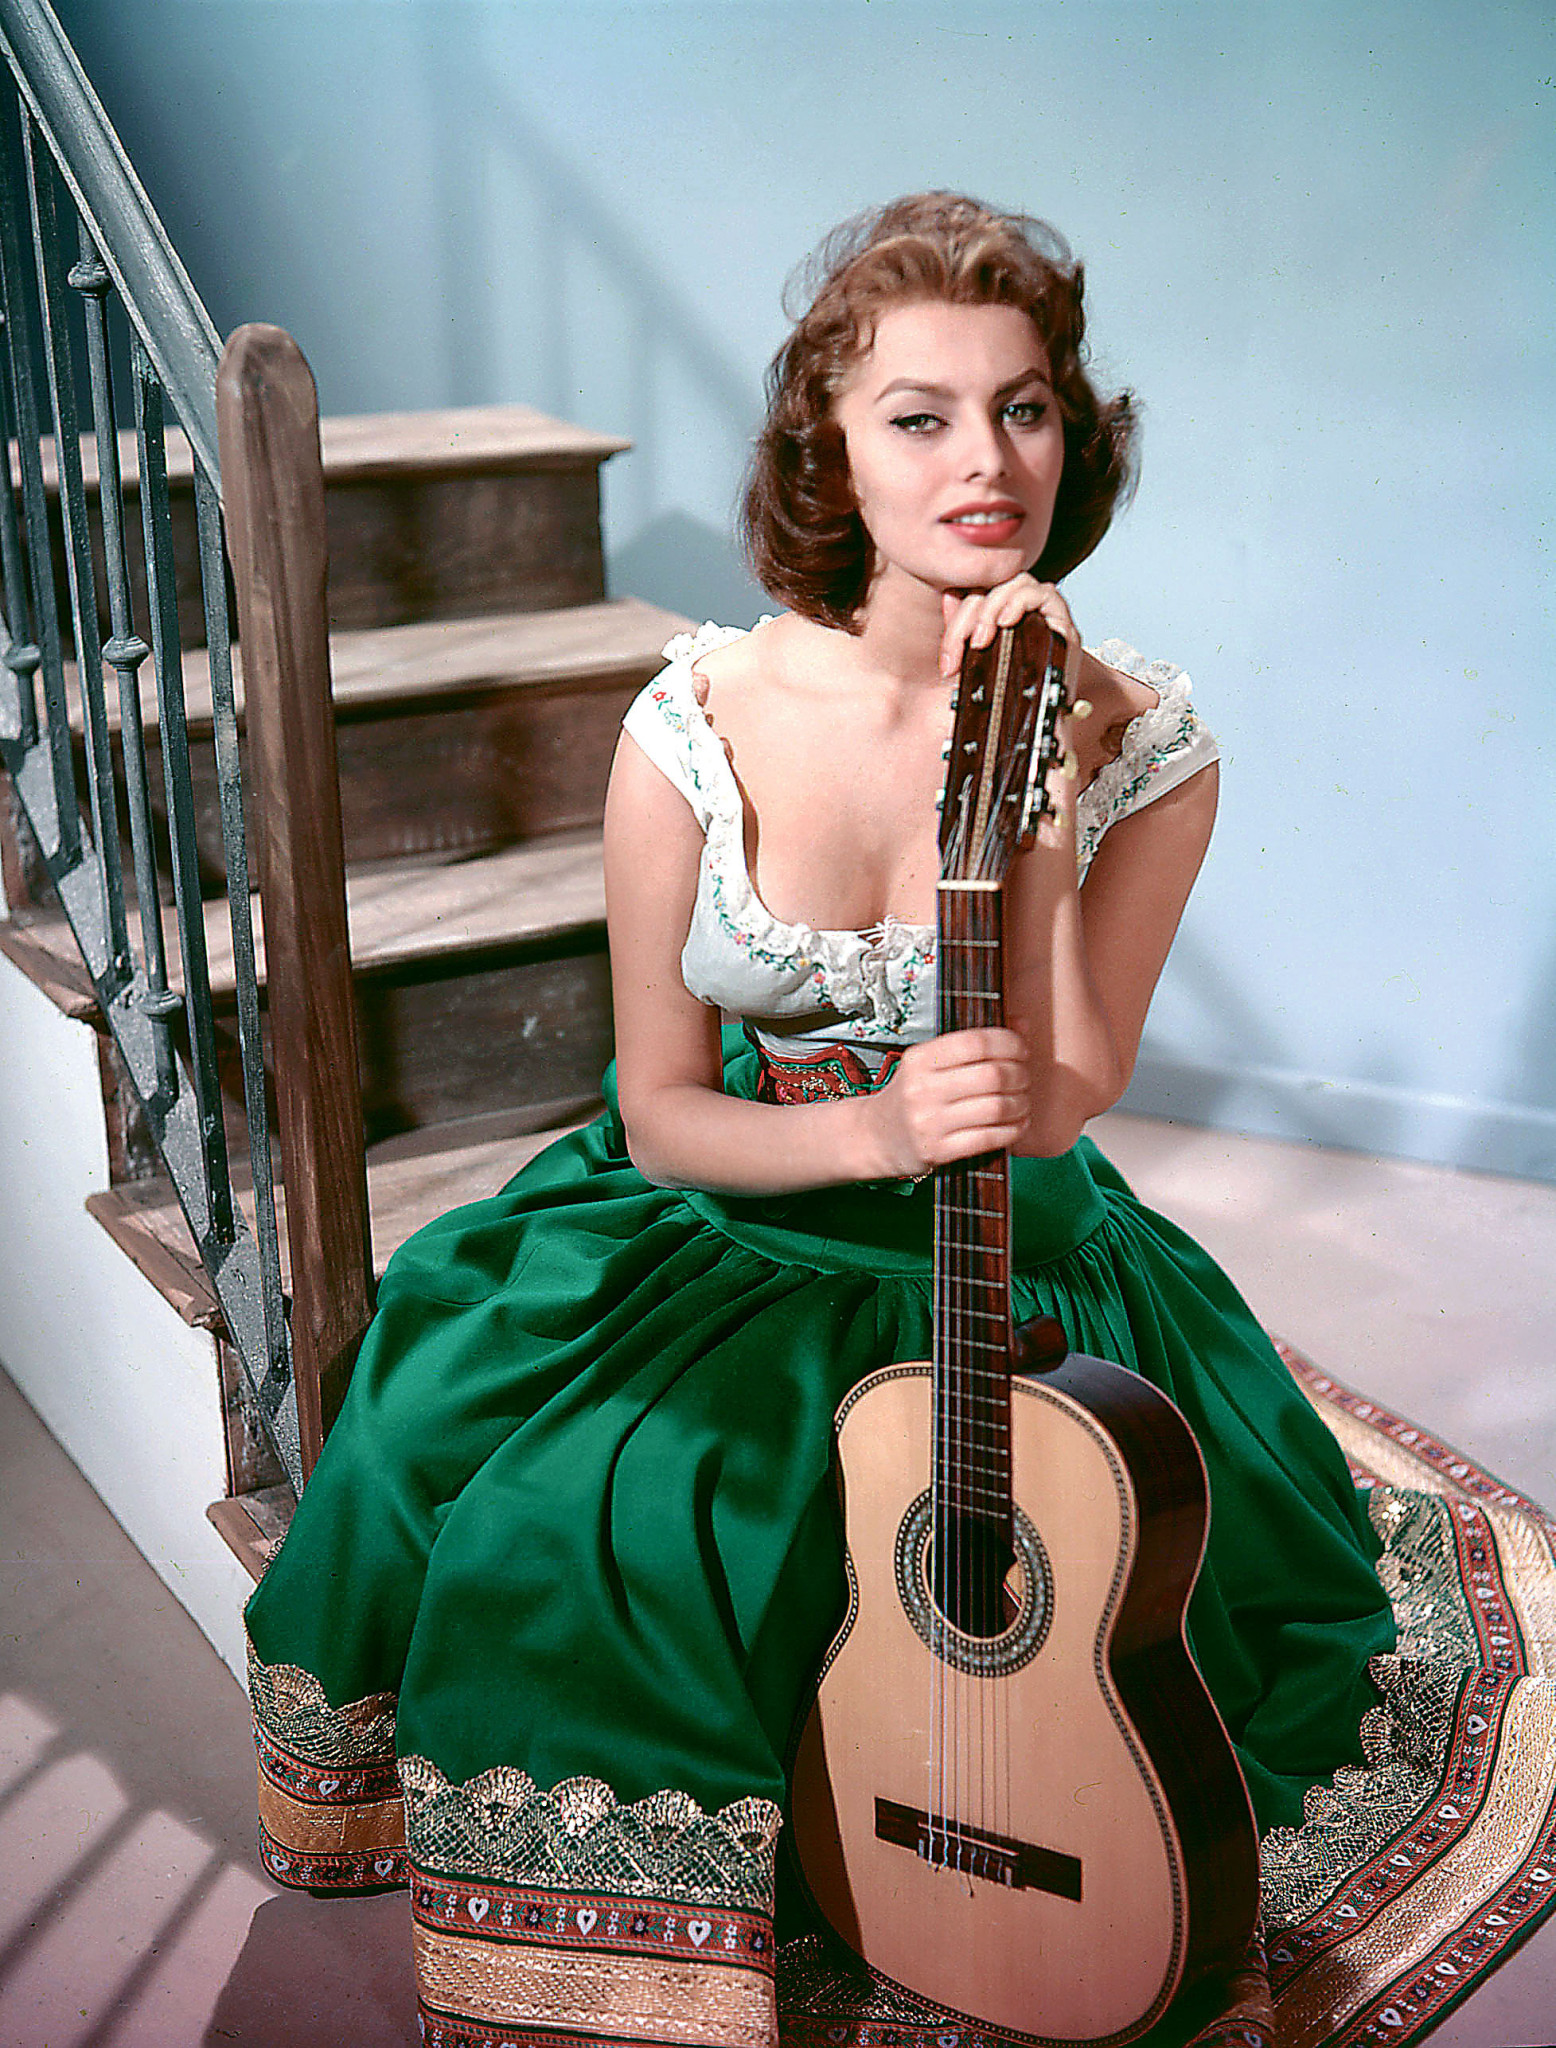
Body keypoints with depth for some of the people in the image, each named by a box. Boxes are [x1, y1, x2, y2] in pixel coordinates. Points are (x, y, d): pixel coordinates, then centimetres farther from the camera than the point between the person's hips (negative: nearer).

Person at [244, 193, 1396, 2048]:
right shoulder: (703, 725, -13)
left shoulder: (1141, 741, -11)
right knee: (550, 1528, -20)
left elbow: (1056, 1103, -17)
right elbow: (658, 1115, -7)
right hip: (720, 1235, 0)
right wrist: (878, 1129, -26)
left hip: (1010, 1274, 1)